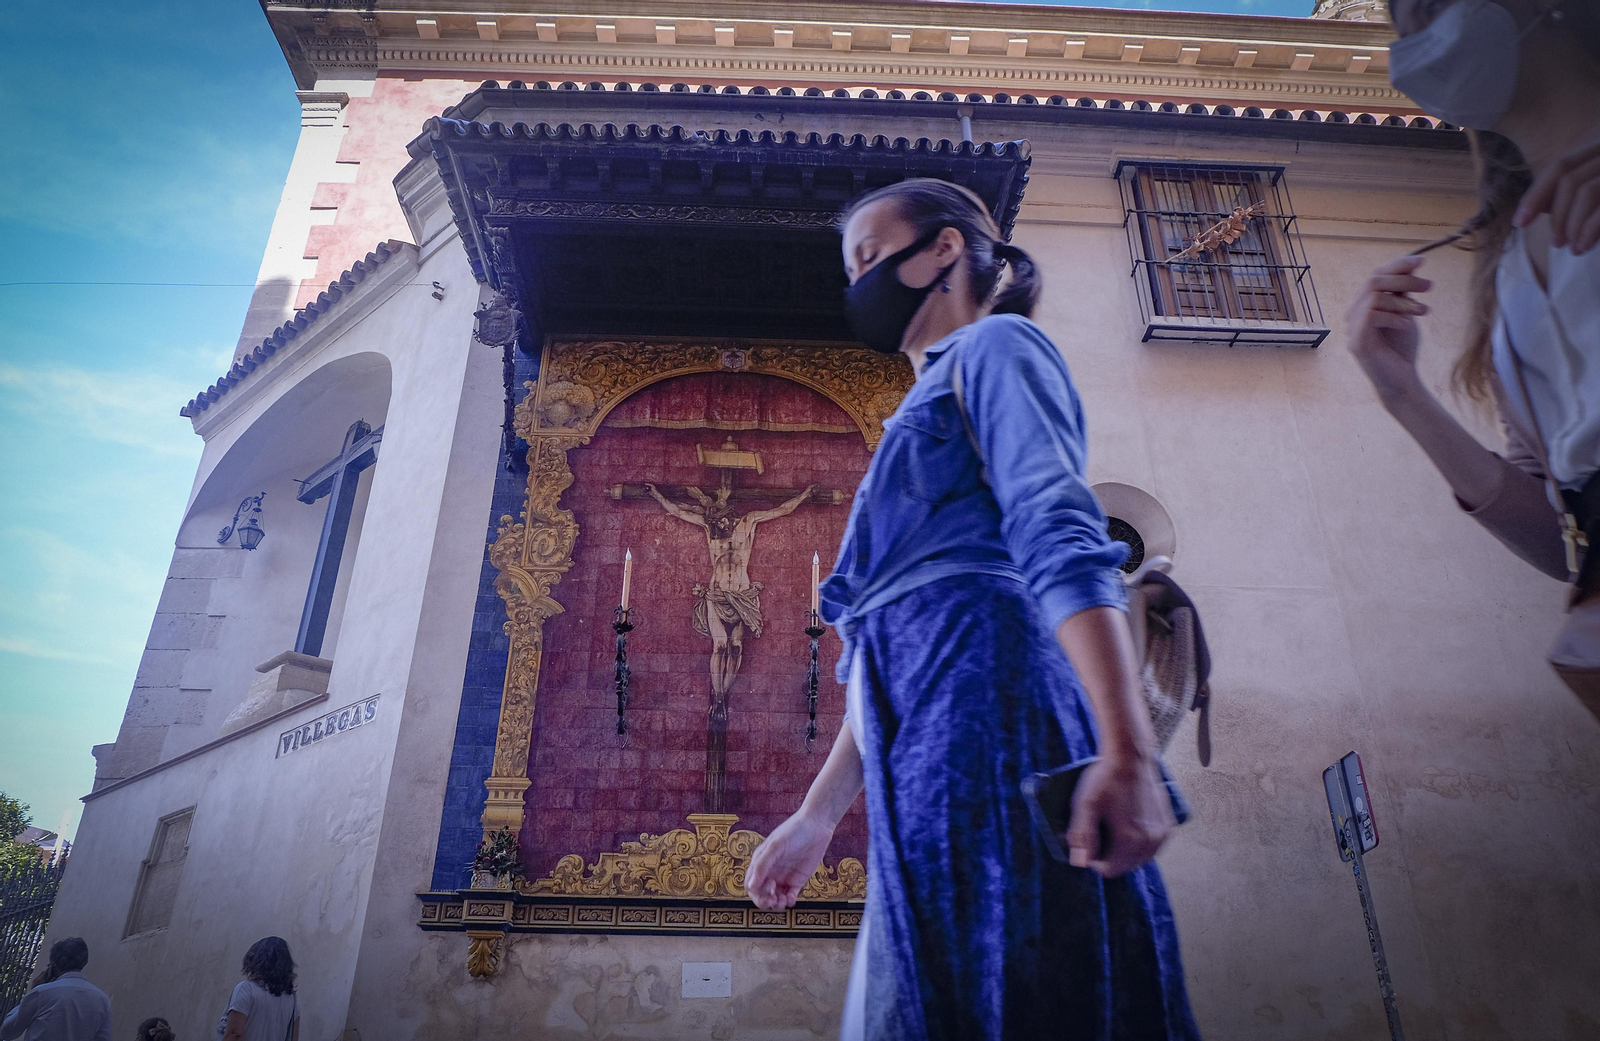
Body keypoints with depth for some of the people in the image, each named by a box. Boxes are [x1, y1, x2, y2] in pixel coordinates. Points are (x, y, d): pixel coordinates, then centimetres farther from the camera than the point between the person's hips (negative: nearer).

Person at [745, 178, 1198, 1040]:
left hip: (989, 719, -9)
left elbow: (1063, 542, -14)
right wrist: (816, 815, 23)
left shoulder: (994, 345, 7)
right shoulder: (930, 405, 31)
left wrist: (1127, 751, -26)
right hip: (934, 778, 9)